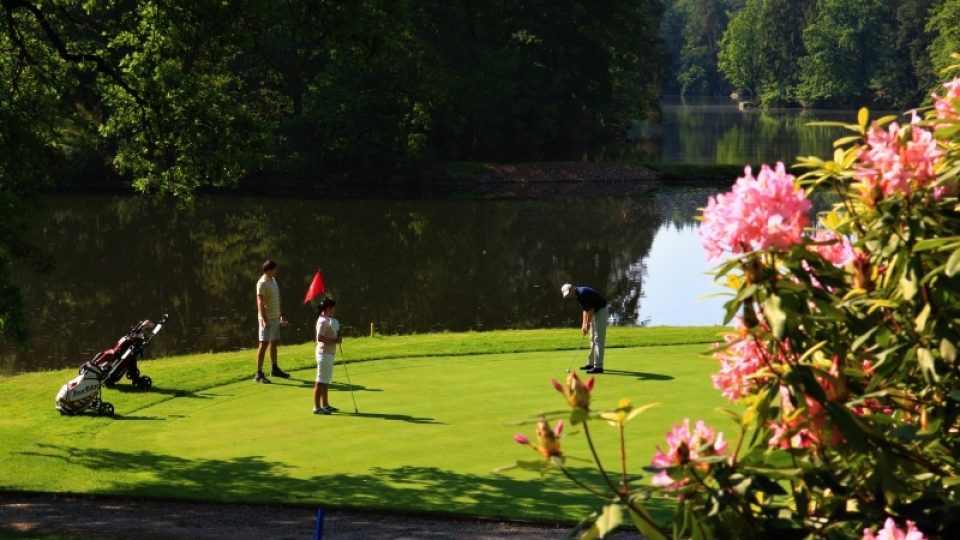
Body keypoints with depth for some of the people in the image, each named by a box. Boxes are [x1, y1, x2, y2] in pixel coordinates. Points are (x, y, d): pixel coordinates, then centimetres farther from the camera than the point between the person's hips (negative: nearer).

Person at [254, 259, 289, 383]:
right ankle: (259, 374, -9)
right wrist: (264, 319, -31)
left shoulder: (273, 280, 12)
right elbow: (260, 302, -23)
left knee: (274, 342, 18)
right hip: (267, 318, -9)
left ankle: (275, 369, 31)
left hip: (275, 317, 9)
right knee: (264, 344, -9)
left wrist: (281, 314, 22)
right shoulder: (262, 283, -16)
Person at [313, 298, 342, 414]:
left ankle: (325, 405, 26)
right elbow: (320, 338, -23)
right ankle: (317, 407, -4)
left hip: (329, 353, 10)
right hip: (324, 353, -10)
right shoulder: (323, 321, -17)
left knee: (326, 380, 17)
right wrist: (335, 341, -20)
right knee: (321, 381, -6)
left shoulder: (329, 319, 13)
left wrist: (338, 338, 3)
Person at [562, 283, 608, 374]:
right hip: (596, 313, 11)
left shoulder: (583, 293, -22)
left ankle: (598, 366, -13)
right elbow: (586, 309, 14)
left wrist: (587, 324, -12)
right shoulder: (579, 294, 9)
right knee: (593, 340, 16)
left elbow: (591, 309, -21)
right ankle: (591, 363, 24)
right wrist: (584, 324, 7)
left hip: (601, 312, -11)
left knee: (598, 340, -12)